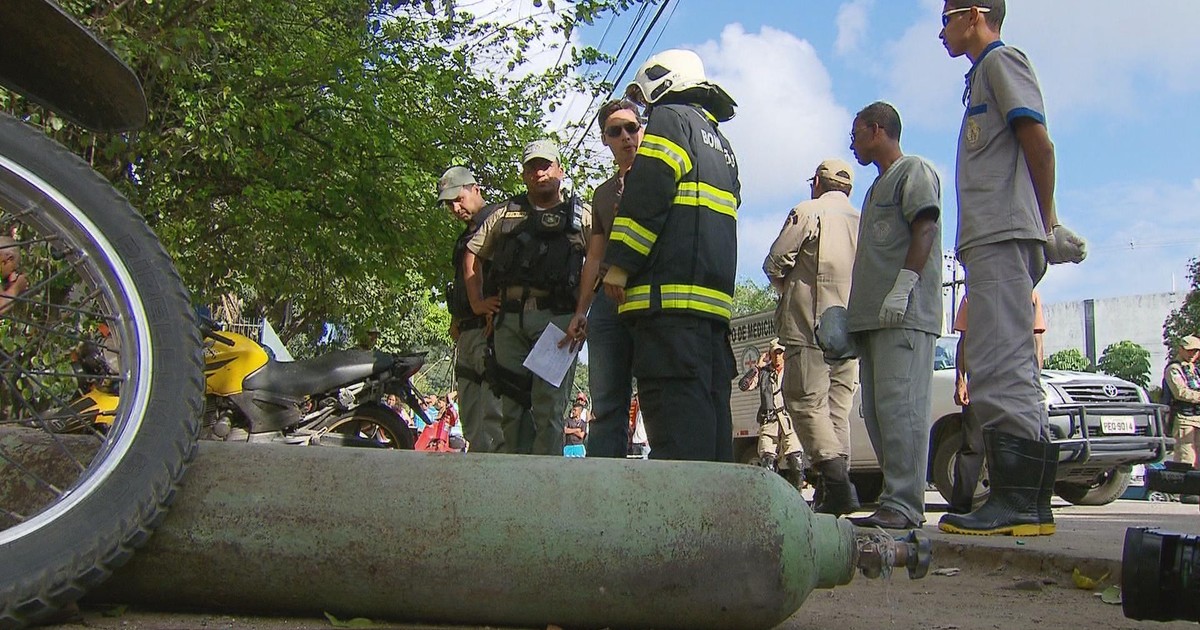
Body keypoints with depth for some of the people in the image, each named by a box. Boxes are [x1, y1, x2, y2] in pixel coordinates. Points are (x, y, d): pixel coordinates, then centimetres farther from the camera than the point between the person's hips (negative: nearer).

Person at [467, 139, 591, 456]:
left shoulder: (581, 215, 10)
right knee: (511, 406, 6)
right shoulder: (505, 214, 19)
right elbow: (474, 254, 25)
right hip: (509, 318, 3)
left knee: (549, 409, -6)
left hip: (556, 319, -3)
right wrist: (476, 300, 16)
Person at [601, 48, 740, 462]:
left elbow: (648, 192, -10)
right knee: (711, 406, 8)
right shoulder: (722, 145, 31)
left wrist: (620, 264, -11)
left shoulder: (670, 118, 5)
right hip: (716, 297, 9)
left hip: (670, 292, -9)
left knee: (675, 414, -15)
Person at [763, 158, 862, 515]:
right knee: (838, 408, 7)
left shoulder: (808, 212, 0)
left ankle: (835, 478, -21)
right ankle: (839, 483, 2)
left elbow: (775, 263, -4)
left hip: (811, 326, -6)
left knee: (807, 402, -7)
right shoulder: (863, 222, 17)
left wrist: (790, 290, 14)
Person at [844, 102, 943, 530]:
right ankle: (899, 499, 9)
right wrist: (854, 309, 22)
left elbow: (925, 228, -11)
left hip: (905, 315, -10)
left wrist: (903, 286, -21)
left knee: (899, 404, -15)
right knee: (877, 409, 6)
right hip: (873, 316, 10)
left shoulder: (914, 170, 3)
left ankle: (903, 503, -16)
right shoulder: (879, 185, 30)